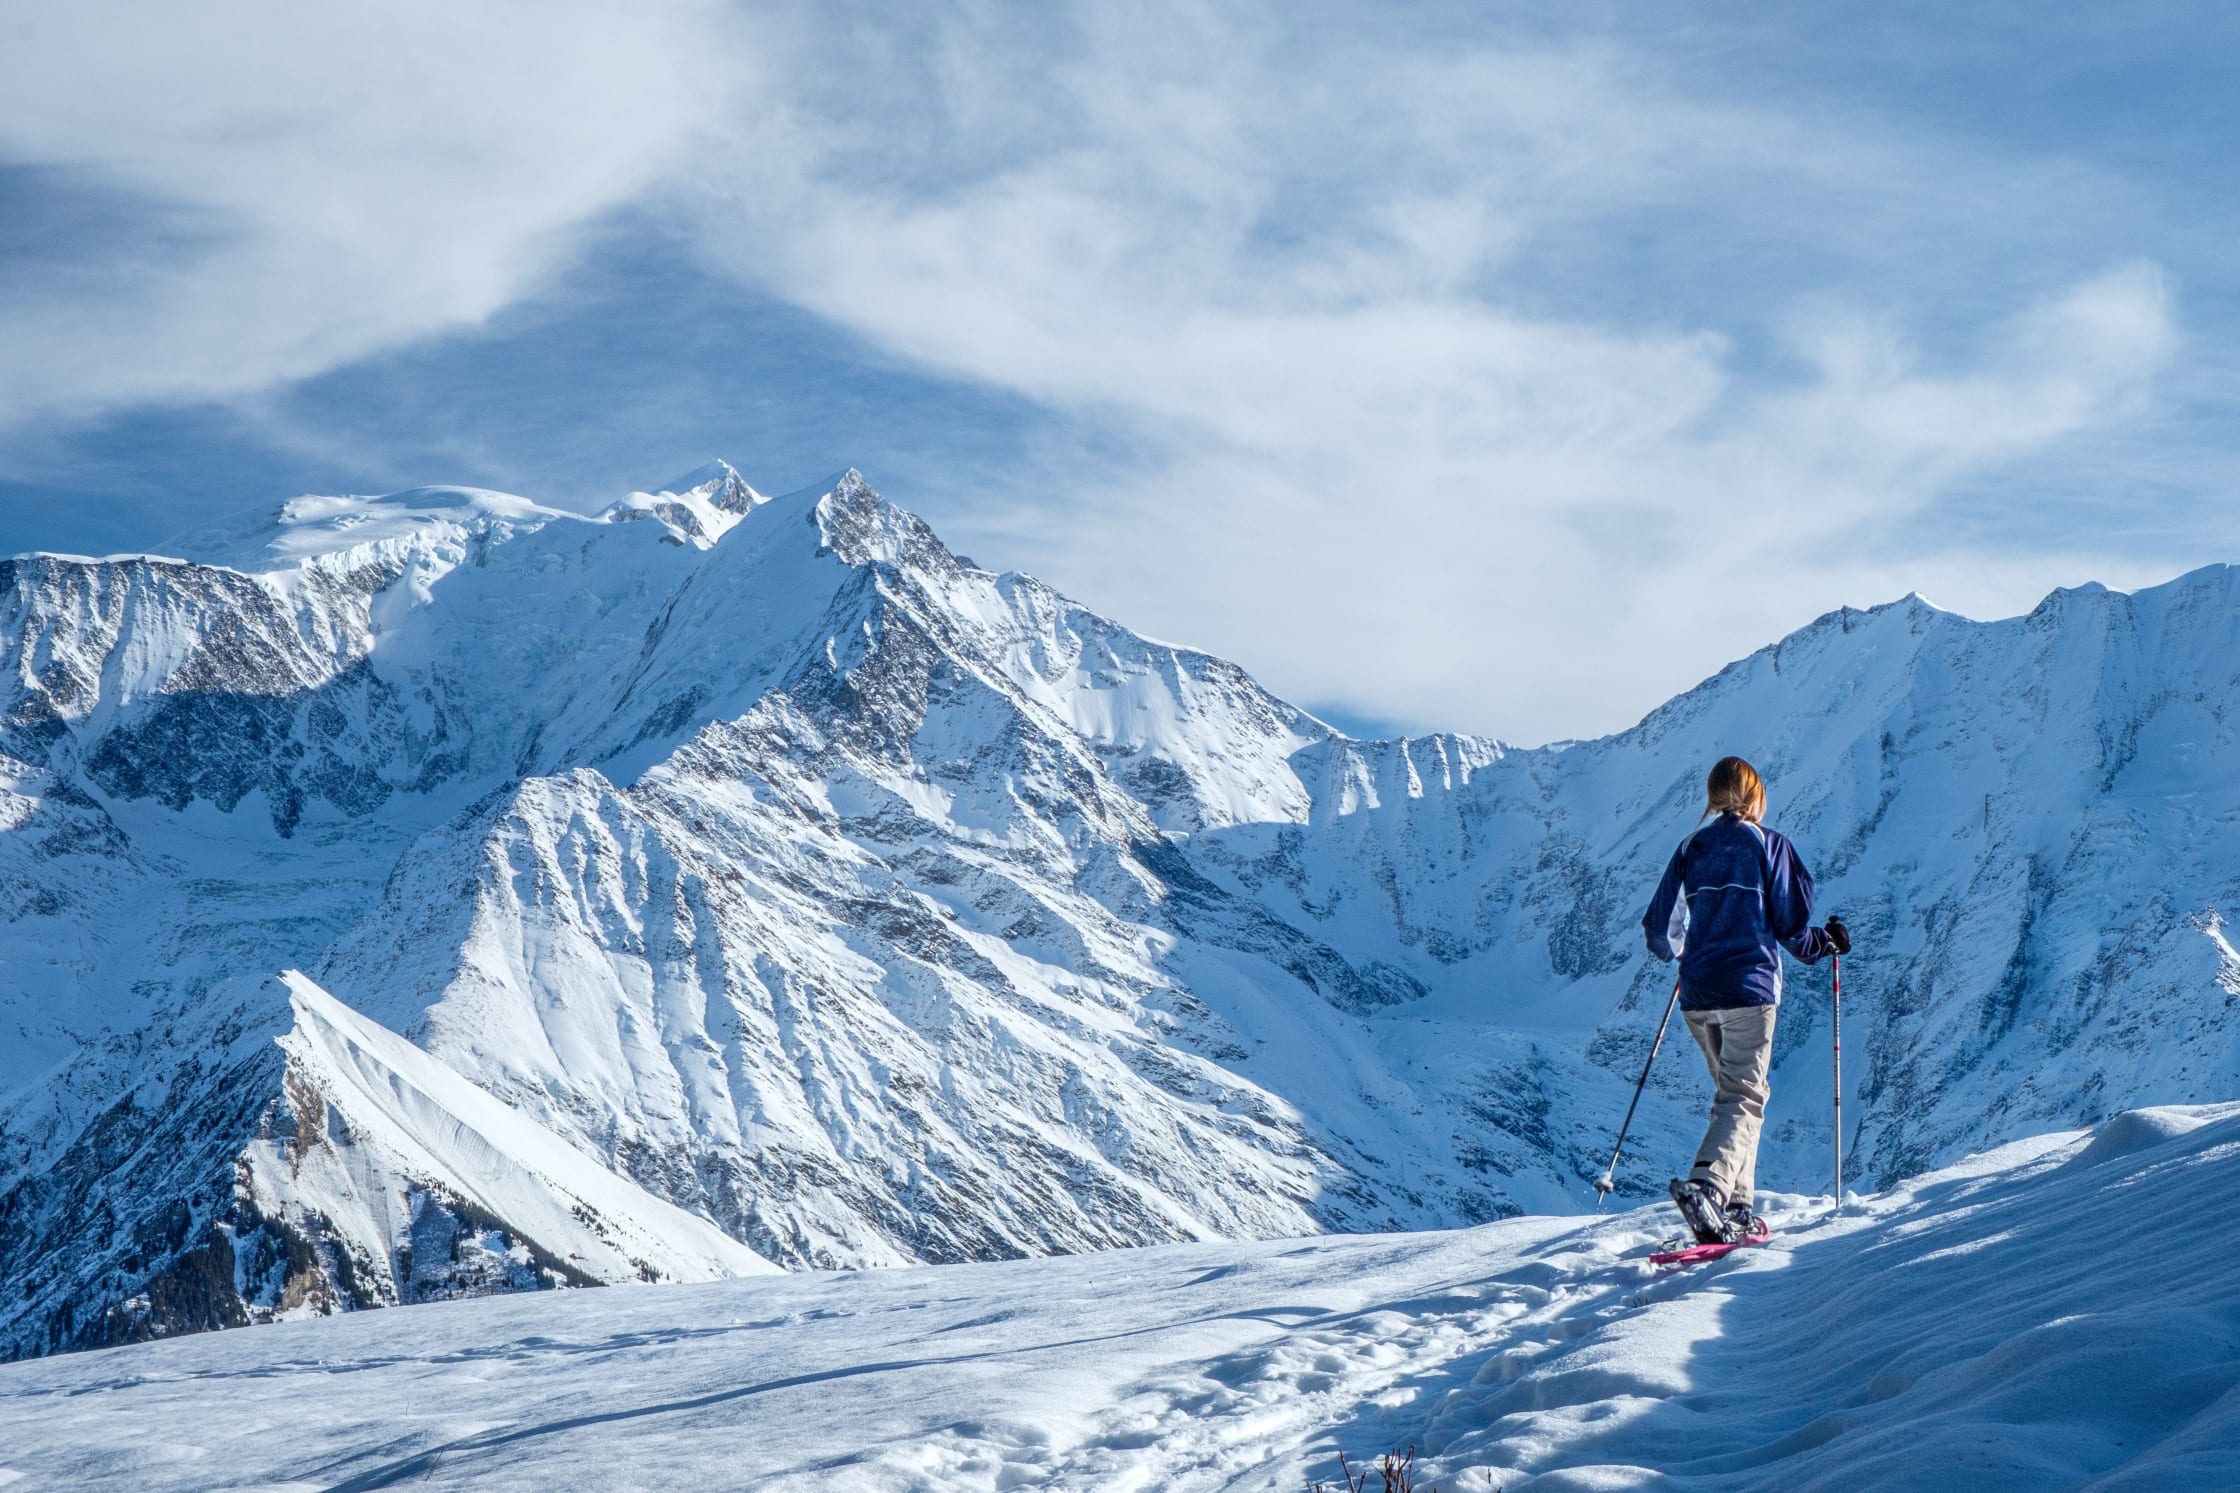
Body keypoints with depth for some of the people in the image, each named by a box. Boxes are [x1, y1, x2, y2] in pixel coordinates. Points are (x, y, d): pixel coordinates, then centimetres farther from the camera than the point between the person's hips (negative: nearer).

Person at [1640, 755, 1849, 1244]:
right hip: (1749, 988, -5)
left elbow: (1661, 929, 7)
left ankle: (1735, 1206, 14)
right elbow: (1790, 923, -3)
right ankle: (1706, 1186, -30)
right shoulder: (1769, 846, -2)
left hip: (1698, 995, 5)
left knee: (1732, 1092, 18)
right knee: (1744, 1098, -7)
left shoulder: (1691, 849, 8)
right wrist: (1827, 943, 17)